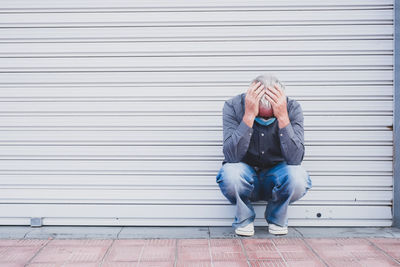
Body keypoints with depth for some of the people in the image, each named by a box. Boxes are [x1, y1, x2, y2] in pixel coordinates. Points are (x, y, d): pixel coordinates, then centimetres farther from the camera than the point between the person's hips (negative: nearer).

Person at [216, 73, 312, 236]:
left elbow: (295, 159, -27)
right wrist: (249, 116, -37)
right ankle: (244, 218, -2)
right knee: (230, 173, -35)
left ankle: (276, 217, 1)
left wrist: (283, 117, -35)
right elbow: (231, 157, -30)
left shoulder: (292, 108, -15)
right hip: (246, 179, 0)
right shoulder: (233, 106, -18)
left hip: (275, 179, 1)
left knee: (297, 178, -32)